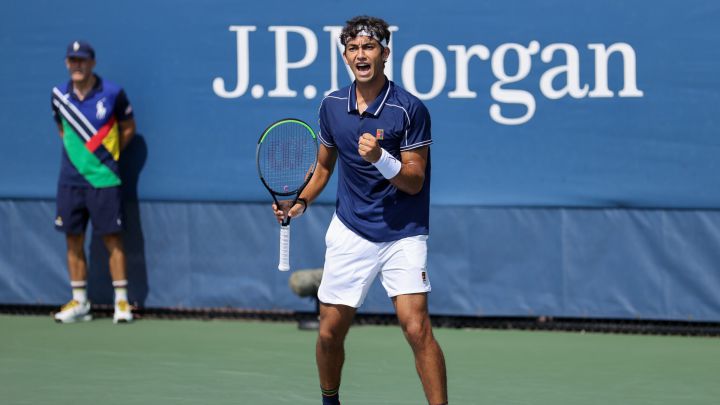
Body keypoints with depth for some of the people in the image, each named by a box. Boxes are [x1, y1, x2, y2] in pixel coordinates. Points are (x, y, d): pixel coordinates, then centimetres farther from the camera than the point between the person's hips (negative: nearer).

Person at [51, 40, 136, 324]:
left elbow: (128, 128, 6)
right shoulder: (59, 95, 4)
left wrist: (108, 154, 5)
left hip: (103, 180, -4)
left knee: (112, 239, -3)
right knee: (73, 239, 6)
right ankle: (79, 303, 14)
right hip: (70, 180, 4)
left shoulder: (112, 94, -7)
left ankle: (121, 301, 3)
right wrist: (75, 153, 10)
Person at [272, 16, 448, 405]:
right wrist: (301, 201, 2)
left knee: (416, 328, -18)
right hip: (349, 232, 4)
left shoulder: (410, 109, -12)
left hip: (402, 235, -4)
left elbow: (415, 181, -12)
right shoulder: (332, 106, 3)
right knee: (330, 331, 7)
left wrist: (380, 158, -28)